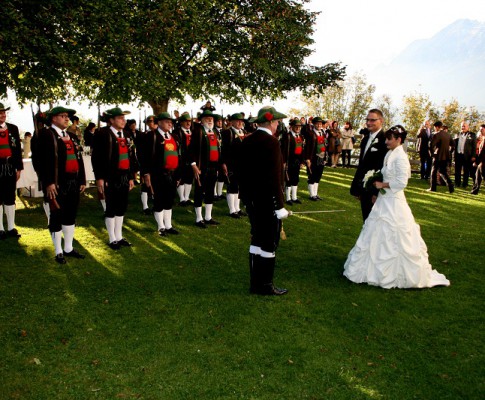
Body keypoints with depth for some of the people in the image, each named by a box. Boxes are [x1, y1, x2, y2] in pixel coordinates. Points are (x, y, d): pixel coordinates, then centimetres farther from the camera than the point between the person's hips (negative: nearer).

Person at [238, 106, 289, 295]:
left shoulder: (247, 141, 8)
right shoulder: (271, 142, -17)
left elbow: (242, 171, 12)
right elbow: (274, 177, -21)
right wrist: (280, 206, -17)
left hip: (251, 199, 8)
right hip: (268, 201, -8)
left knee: (257, 239, 15)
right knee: (269, 243, 2)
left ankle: (255, 283, 23)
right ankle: (266, 285, 11)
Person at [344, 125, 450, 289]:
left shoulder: (400, 157, -16)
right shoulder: (390, 154, 10)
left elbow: (401, 182, -20)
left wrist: (382, 185, -12)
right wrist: (379, 187, 9)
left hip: (394, 202, -9)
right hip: (384, 200, 9)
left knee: (393, 239, -1)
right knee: (380, 237, 14)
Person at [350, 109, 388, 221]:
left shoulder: (384, 140, -14)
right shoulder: (365, 139, 13)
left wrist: (377, 192, -21)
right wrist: (356, 187, 17)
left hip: (375, 191, -8)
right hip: (364, 189, 8)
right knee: (367, 221, 14)